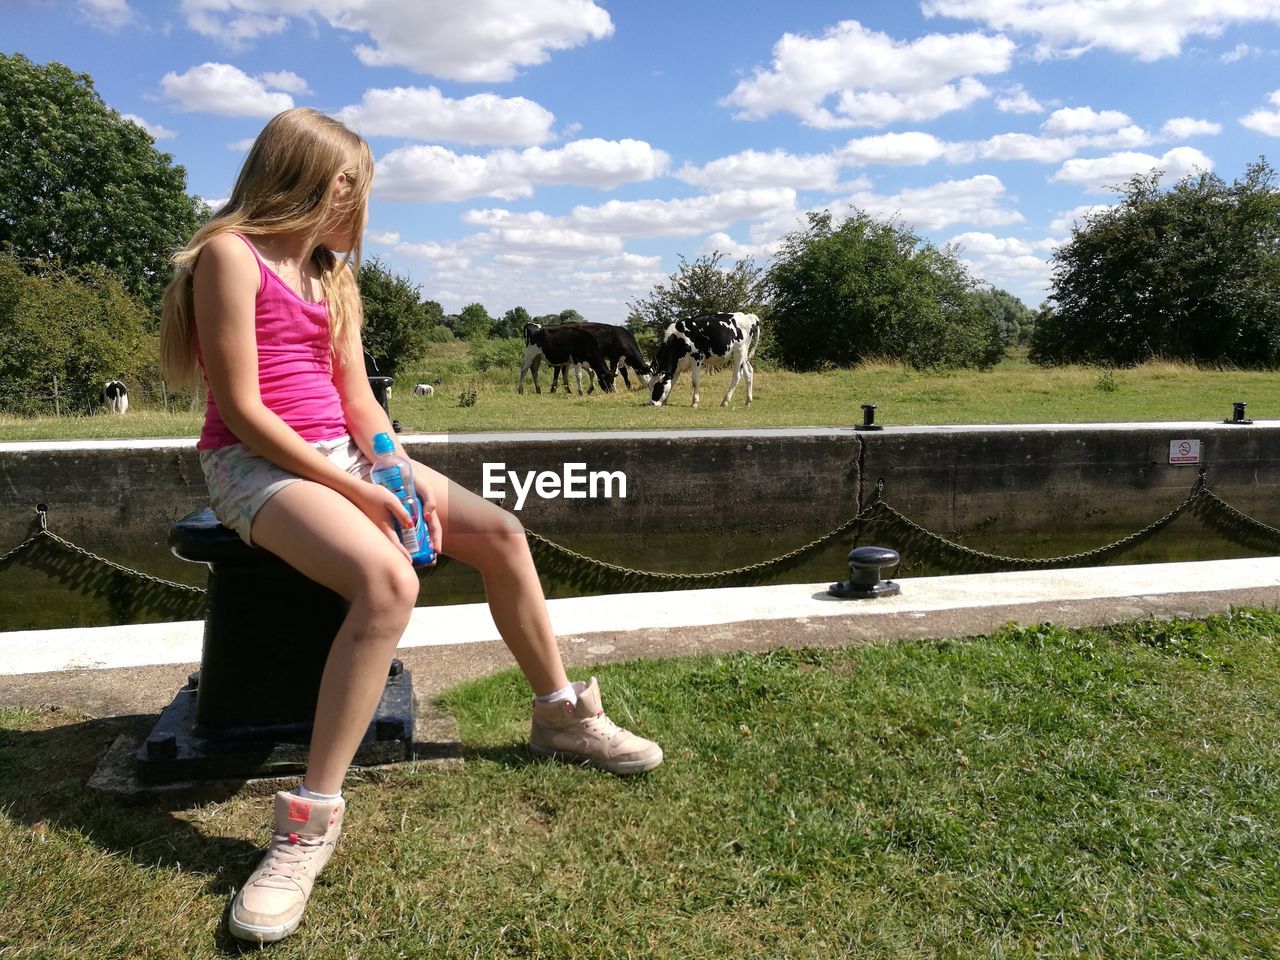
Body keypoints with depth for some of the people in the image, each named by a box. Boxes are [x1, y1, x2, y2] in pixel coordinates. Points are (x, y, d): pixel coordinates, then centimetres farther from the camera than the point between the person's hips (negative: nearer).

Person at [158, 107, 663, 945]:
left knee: (500, 531, 0)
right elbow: (241, 409, -17)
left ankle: (561, 715, 12)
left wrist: (400, 476, -8)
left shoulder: (331, 272, 16)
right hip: (256, 463, -8)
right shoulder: (231, 255, -10)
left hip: (339, 454, 9)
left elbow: (357, 398, 9)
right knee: (389, 579, -35)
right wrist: (353, 492, -20)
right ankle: (315, 812, -27)